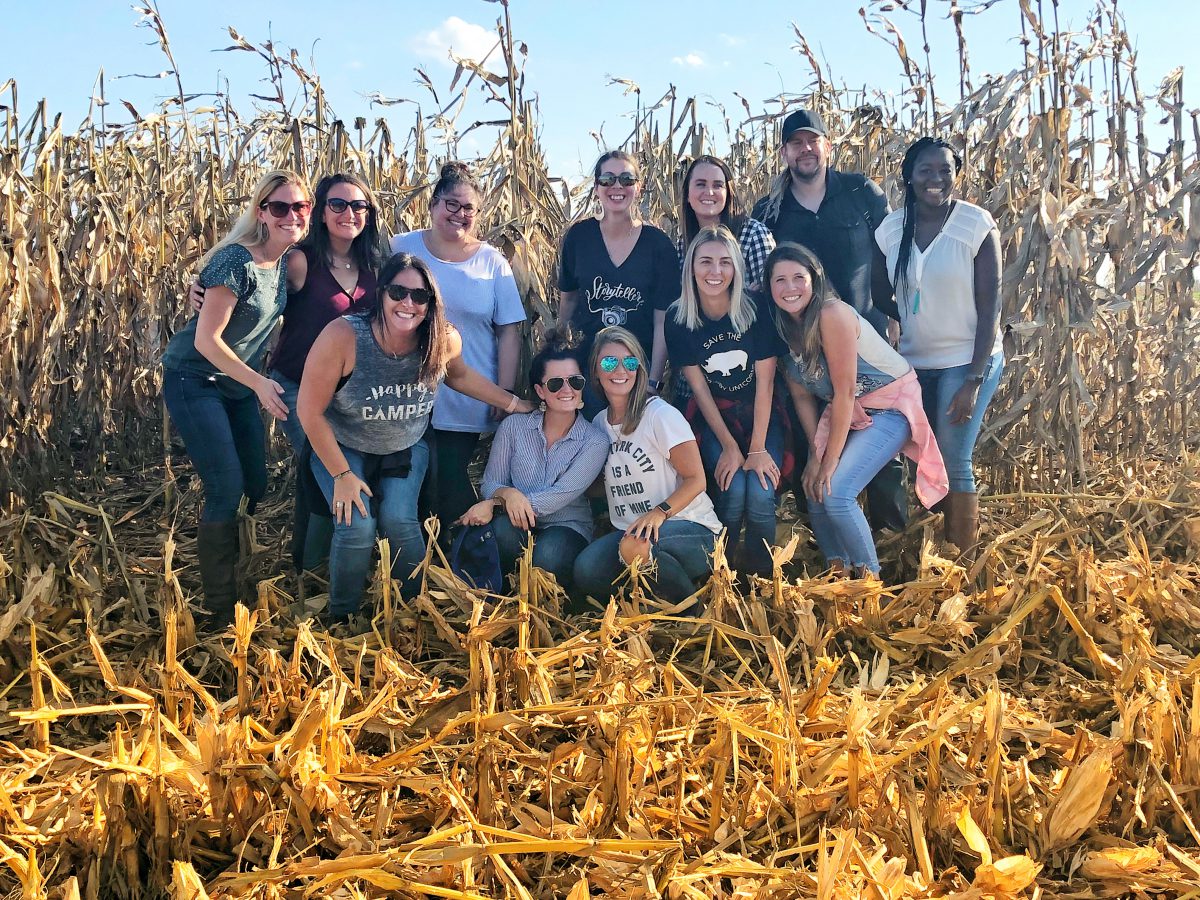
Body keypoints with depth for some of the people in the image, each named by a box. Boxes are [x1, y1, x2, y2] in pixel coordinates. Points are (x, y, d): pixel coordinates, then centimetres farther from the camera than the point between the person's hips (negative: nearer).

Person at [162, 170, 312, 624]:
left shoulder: (287, 262, 2)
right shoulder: (236, 261, -22)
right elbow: (207, 339, -22)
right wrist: (259, 383, -23)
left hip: (239, 383, 8)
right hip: (194, 379, -8)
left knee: (258, 486, 9)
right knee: (227, 490, -11)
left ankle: (248, 587, 26)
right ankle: (220, 609, 2)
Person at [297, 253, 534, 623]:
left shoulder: (444, 341, -21)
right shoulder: (344, 336, -32)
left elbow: (459, 375, 6)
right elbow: (311, 411, -22)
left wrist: (513, 403, 4)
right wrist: (342, 475, -18)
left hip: (406, 449, 2)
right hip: (342, 449, -2)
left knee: (399, 520, -20)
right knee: (357, 527, -21)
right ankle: (342, 620, 6)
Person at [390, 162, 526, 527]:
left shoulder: (492, 262, 1)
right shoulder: (401, 249, 1)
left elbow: (509, 331, 1)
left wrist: (505, 395, -4)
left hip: (467, 406, 0)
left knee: (451, 489, 7)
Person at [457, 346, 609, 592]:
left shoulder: (595, 442, -6)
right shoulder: (514, 426, 1)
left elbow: (560, 496, -16)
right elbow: (489, 484, 2)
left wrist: (493, 503, -23)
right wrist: (507, 493, -25)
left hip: (567, 528, -1)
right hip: (516, 529, 2)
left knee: (548, 554, -36)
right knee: (504, 527, -34)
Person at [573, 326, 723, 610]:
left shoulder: (660, 414, -8)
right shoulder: (599, 422, 12)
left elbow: (696, 479, -11)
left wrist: (660, 512, -25)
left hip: (692, 531, -5)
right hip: (629, 531, 5)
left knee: (635, 546, -38)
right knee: (585, 571, -26)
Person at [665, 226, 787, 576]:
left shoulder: (756, 310, -15)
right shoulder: (678, 318, -11)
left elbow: (765, 382, -12)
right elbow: (698, 386, -6)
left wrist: (758, 448, -15)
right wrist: (728, 446, -10)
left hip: (760, 415, 0)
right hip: (713, 417, 1)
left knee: (760, 494, -22)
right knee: (733, 490, -22)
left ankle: (761, 577, 3)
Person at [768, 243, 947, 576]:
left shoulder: (832, 314, -25)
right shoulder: (784, 326, -2)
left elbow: (845, 390, -23)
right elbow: (801, 395, 2)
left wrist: (830, 460, -17)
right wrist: (815, 454, -5)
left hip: (892, 405, -7)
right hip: (848, 411, 7)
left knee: (834, 492, -19)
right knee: (814, 490, -1)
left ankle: (870, 576, -1)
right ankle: (838, 571, 18)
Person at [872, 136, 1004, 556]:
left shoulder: (978, 226, -11)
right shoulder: (891, 229, -1)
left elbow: (990, 307, -12)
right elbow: (881, 297, 10)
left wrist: (974, 381, -16)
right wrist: (919, 323, -2)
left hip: (967, 361, -4)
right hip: (913, 363, 4)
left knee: (954, 462, -6)